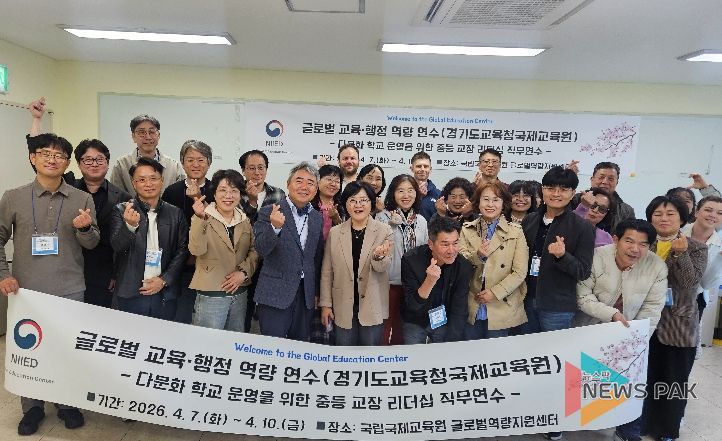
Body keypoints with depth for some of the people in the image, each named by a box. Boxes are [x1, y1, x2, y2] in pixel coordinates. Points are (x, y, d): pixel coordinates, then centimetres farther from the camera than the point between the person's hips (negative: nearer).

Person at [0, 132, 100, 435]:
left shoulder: (82, 199, 0)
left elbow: (92, 243, 2)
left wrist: (85, 228, -19)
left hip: (70, 291, 0)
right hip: (27, 290, 0)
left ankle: (68, 404, 29)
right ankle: (32, 407, 30)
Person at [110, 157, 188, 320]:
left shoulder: (175, 213, 4)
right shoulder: (122, 210, 0)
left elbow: (182, 251, 3)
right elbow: (117, 247, -10)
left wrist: (164, 280, -7)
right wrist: (130, 226, -28)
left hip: (165, 293, 1)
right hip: (131, 293, -1)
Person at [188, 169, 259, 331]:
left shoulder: (245, 220, 7)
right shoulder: (204, 218, -6)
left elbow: (254, 251, 7)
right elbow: (197, 250, -20)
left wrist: (243, 272, -9)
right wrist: (200, 218, -31)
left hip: (240, 293, 5)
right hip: (211, 295, -4)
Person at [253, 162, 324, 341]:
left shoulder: (317, 217, 9)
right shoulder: (269, 212, -5)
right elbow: (261, 249, -17)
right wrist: (275, 227, -35)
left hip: (306, 295, 5)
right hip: (275, 294, -4)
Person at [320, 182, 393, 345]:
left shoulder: (384, 231, -3)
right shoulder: (335, 232, 1)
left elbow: (383, 268, -10)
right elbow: (326, 272, 6)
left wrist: (379, 256, -32)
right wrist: (325, 304, 3)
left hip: (372, 307, -1)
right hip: (343, 307, 1)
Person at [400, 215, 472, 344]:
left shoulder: (464, 266, -18)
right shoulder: (411, 260, -24)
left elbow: (458, 312, -13)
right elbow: (413, 306, -25)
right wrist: (429, 281, -40)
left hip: (445, 323, 2)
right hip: (415, 323, -1)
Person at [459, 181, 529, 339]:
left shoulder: (516, 233, -1)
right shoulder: (466, 230, 5)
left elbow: (519, 272, -6)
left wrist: (495, 292, -14)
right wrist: (477, 255, -23)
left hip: (501, 311, -1)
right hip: (471, 310, 2)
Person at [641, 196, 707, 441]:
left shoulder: (696, 248, -2)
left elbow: (691, 282, -16)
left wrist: (681, 254, -28)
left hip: (678, 326, -1)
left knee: (673, 381, 10)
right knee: (643, 377, 11)